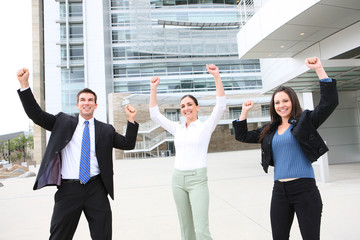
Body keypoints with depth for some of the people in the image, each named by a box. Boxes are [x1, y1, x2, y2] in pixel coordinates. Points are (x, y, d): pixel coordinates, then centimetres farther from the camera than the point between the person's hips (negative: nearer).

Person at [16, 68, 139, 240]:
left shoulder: (106, 130, 9)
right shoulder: (63, 122, 8)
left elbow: (128, 144, 6)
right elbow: (35, 114, 2)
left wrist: (131, 120, -7)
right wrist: (24, 84, -7)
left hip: (96, 190, 1)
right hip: (68, 189, 0)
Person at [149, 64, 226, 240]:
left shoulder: (205, 127, -1)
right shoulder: (177, 129, 10)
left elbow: (220, 106, -14)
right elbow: (155, 115, 11)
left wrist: (216, 77, -22)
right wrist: (153, 88, 6)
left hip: (197, 179, -5)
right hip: (178, 179, 5)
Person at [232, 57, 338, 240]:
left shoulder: (305, 122, 1)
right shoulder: (270, 131, 13)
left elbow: (329, 102, -12)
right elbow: (242, 136, 18)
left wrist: (319, 69, -17)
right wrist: (245, 112, 11)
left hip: (305, 189, -4)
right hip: (279, 190, 4)